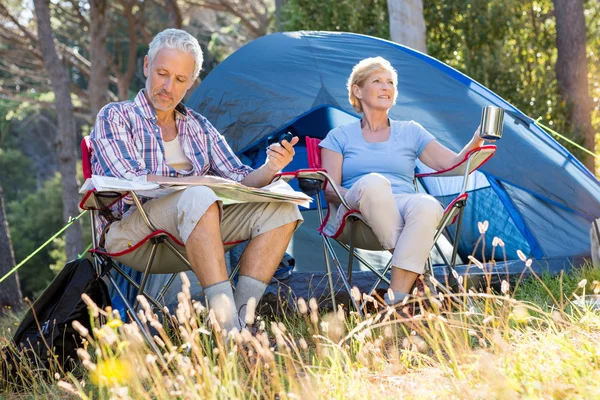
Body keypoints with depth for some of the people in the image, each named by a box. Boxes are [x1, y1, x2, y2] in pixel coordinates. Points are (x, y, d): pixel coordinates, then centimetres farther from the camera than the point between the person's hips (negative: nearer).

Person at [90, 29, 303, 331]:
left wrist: (269, 169, -7)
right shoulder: (115, 117, 3)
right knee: (198, 198, -37)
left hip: (192, 232, 6)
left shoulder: (199, 127, 19)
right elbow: (129, 181, -12)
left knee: (281, 207, -13)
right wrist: (198, 182, -18)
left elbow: (239, 181, 17)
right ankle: (227, 325, -43)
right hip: (130, 234, -6)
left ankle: (241, 313, -27)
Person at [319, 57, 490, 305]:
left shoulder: (410, 132, 22)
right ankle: (417, 278, -33)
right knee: (373, 182, -37)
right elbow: (330, 189, 4)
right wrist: (359, 196, -16)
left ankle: (396, 299, -41)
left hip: (404, 209, 2)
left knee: (427, 206, -36)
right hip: (357, 218, -2)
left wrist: (477, 140, -6)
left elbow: (454, 166, 13)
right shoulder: (340, 137, 17)